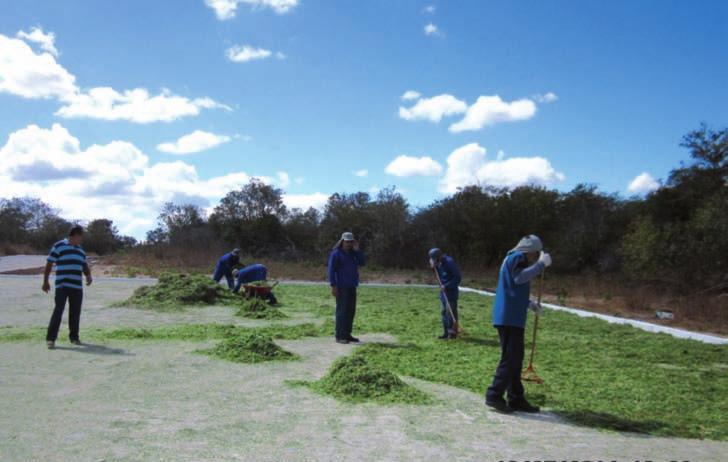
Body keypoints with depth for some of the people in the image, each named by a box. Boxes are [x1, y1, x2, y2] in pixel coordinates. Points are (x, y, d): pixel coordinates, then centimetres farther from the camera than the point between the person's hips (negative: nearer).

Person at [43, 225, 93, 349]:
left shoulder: (80, 250, 18)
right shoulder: (59, 246, -1)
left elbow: (85, 266, 23)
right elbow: (49, 264, 0)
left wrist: (89, 276, 3)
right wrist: (45, 281, -2)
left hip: (77, 286, 6)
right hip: (62, 285, -6)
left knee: (75, 312, 8)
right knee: (58, 310, -11)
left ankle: (74, 336, 18)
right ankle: (50, 338, -8)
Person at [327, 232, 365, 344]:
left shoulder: (352, 253, 13)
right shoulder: (336, 253, -9)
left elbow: (361, 263, 3)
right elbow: (331, 270, -13)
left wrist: (357, 250, -5)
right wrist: (333, 286, -19)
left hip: (351, 286, 7)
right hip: (341, 287, -7)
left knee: (351, 311, 7)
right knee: (342, 311, -8)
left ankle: (347, 334, 14)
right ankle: (340, 336, -3)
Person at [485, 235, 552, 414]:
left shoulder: (516, 259, 23)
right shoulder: (516, 258, -7)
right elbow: (520, 278, -28)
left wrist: (529, 304, 23)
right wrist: (541, 264, -22)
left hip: (513, 318, 10)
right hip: (509, 318, -10)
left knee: (515, 359, 11)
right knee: (510, 358, -9)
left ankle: (516, 399, 16)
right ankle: (494, 395, -6)